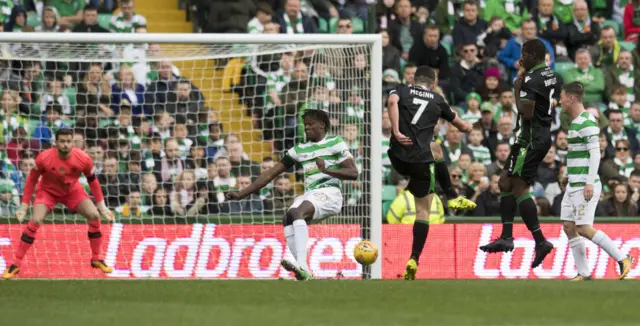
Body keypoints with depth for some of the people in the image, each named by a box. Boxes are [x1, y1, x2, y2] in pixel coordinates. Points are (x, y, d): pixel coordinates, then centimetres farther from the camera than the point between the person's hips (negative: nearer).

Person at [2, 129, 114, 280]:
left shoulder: (83, 159, -25)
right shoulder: (44, 158, -30)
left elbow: (92, 180, -7)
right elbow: (32, 180, -14)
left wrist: (101, 205, -4)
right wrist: (24, 206, -14)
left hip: (73, 190, 2)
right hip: (48, 191, -2)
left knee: (94, 216, -13)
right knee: (35, 221, -23)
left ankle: (97, 259, 8)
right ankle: (15, 265, -15)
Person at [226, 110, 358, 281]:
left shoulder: (335, 143, 7)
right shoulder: (299, 149, 20)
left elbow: (353, 173, -2)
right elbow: (271, 173, 20)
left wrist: (327, 170, -18)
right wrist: (241, 194, 14)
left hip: (329, 194, -5)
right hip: (309, 195, 5)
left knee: (296, 212, -32)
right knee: (288, 216, -26)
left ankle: (302, 265, -48)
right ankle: (302, 270, -35)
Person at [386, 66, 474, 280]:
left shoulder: (401, 91, 11)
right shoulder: (437, 100, 14)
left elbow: (392, 102, -15)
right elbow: (459, 125, 29)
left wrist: (396, 131, -18)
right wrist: (467, 128, 52)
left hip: (397, 157, 2)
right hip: (421, 160, -2)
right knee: (423, 211, 5)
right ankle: (414, 260, -5)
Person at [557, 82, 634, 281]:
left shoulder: (586, 123, -15)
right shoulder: (575, 122, 15)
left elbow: (595, 153, -20)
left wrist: (590, 182, -25)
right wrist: (568, 174, 27)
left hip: (585, 187, -10)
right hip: (574, 185, 10)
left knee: (584, 228, -13)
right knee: (568, 227, 5)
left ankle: (622, 259, -6)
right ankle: (583, 273, 8)